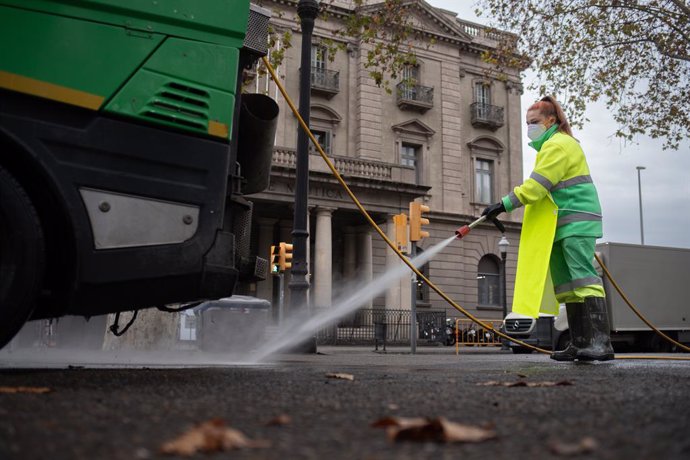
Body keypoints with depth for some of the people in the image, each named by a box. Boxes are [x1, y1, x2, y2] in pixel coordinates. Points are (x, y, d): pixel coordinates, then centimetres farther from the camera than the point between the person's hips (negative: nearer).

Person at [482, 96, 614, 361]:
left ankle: (601, 343, -20)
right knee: (565, 285, 6)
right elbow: (541, 188, 22)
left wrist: (504, 204, -20)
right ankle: (579, 344, 8)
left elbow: (536, 185, -19)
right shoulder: (550, 146, 23)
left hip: (576, 222, -10)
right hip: (561, 225, 10)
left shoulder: (559, 144, -10)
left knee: (583, 278, -17)